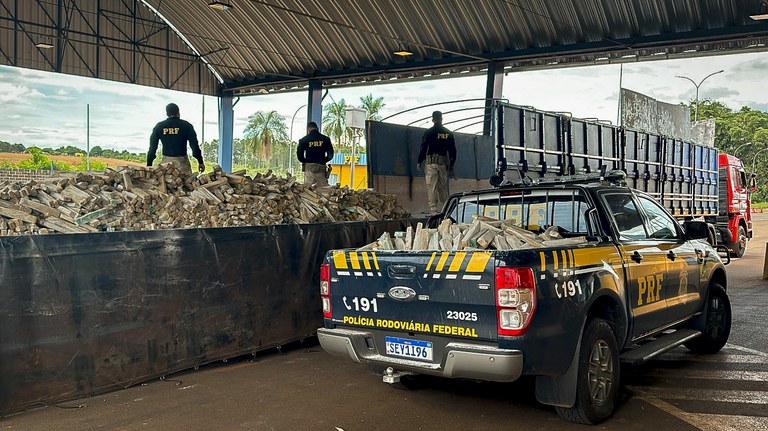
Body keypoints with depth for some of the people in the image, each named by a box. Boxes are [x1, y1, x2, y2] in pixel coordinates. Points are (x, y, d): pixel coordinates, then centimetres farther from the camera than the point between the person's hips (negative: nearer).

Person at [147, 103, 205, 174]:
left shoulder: (159, 126, 7)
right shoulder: (186, 125, 0)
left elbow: (152, 147, 7)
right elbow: (194, 145, -2)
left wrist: (149, 164, 11)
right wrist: (200, 162, 3)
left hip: (166, 161, 2)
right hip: (182, 161, -2)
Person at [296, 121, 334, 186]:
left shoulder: (304, 140, 1)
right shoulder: (325, 139, 4)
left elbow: (299, 155, 0)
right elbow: (330, 155, 3)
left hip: (309, 167, 0)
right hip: (321, 168, 1)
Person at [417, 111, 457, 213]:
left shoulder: (429, 132, -2)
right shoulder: (448, 133, 10)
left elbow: (423, 148, -4)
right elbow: (453, 150, 12)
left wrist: (419, 162, 5)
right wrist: (451, 165, 19)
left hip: (431, 161, -4)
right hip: (443, 162, 4)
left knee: (431, 186, -5)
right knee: (443, 186, 10)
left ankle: (433, 209, -12)